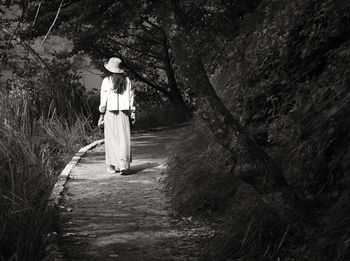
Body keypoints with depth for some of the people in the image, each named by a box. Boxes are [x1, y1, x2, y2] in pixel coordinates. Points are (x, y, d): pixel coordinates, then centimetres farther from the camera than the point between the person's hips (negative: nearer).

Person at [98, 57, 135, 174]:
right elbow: (131, 98, 6)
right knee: (124, 138, 0)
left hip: (110, 112, -2)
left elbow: (104, 99, -5)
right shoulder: (126, 80, 5)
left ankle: (112, 166, 12)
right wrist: (132, 115, 11)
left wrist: (101, 115, 1)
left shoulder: (106, 81, -5)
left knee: (111, 139, 8)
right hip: (124, 112, 2)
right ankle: (123, 164, -13)